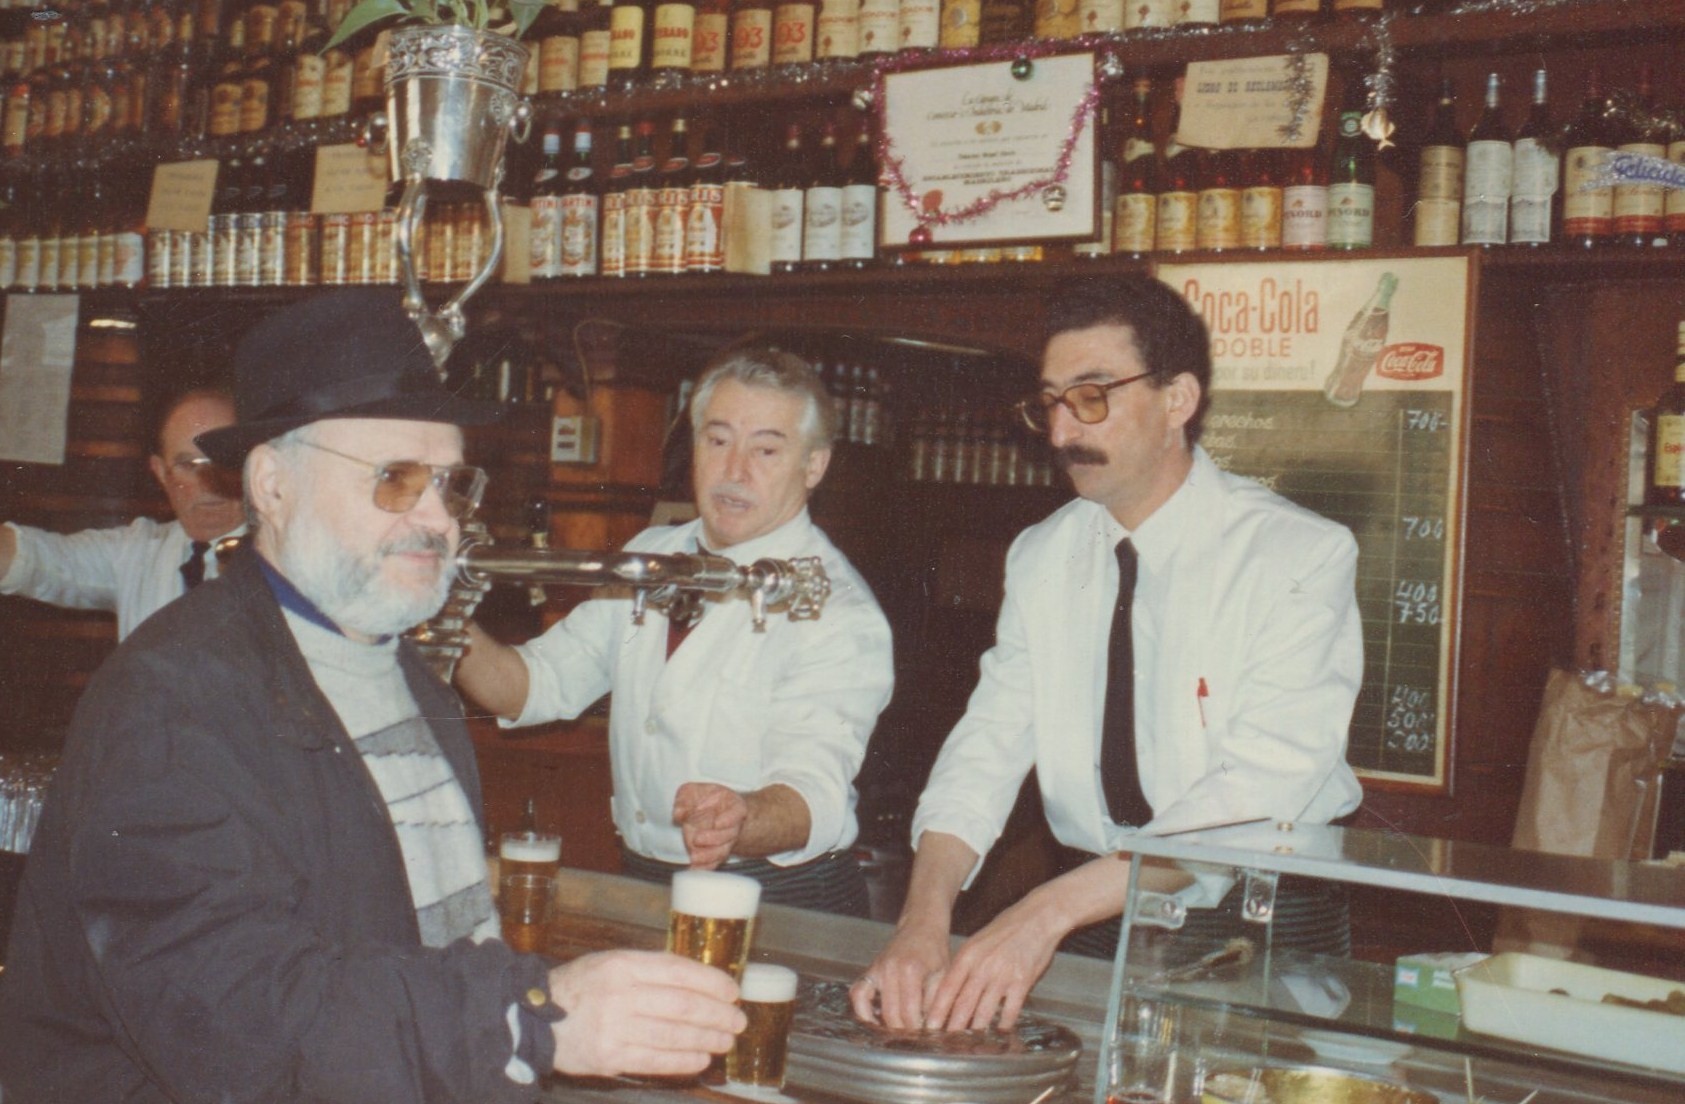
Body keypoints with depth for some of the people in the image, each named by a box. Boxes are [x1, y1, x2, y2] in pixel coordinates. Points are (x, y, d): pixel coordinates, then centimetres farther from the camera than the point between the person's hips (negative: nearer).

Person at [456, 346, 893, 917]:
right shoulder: (649, 557, 12)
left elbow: (813, 791, -23)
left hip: (779, 909, -6)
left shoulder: (839, 612, -11)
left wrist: (739, 820, -45)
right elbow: (541, 684, 14)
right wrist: (458, 635, -7)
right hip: (640, 885, 6)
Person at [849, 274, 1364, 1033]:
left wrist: (1053, 909, -30)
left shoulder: (1301, 557, -10)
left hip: (1260, 922, -3)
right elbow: (988, 747, -1)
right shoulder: (1040, 559, 7)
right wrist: (923, 918, -20)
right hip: (1088, 908, 3)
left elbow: (1261, 790, -20)